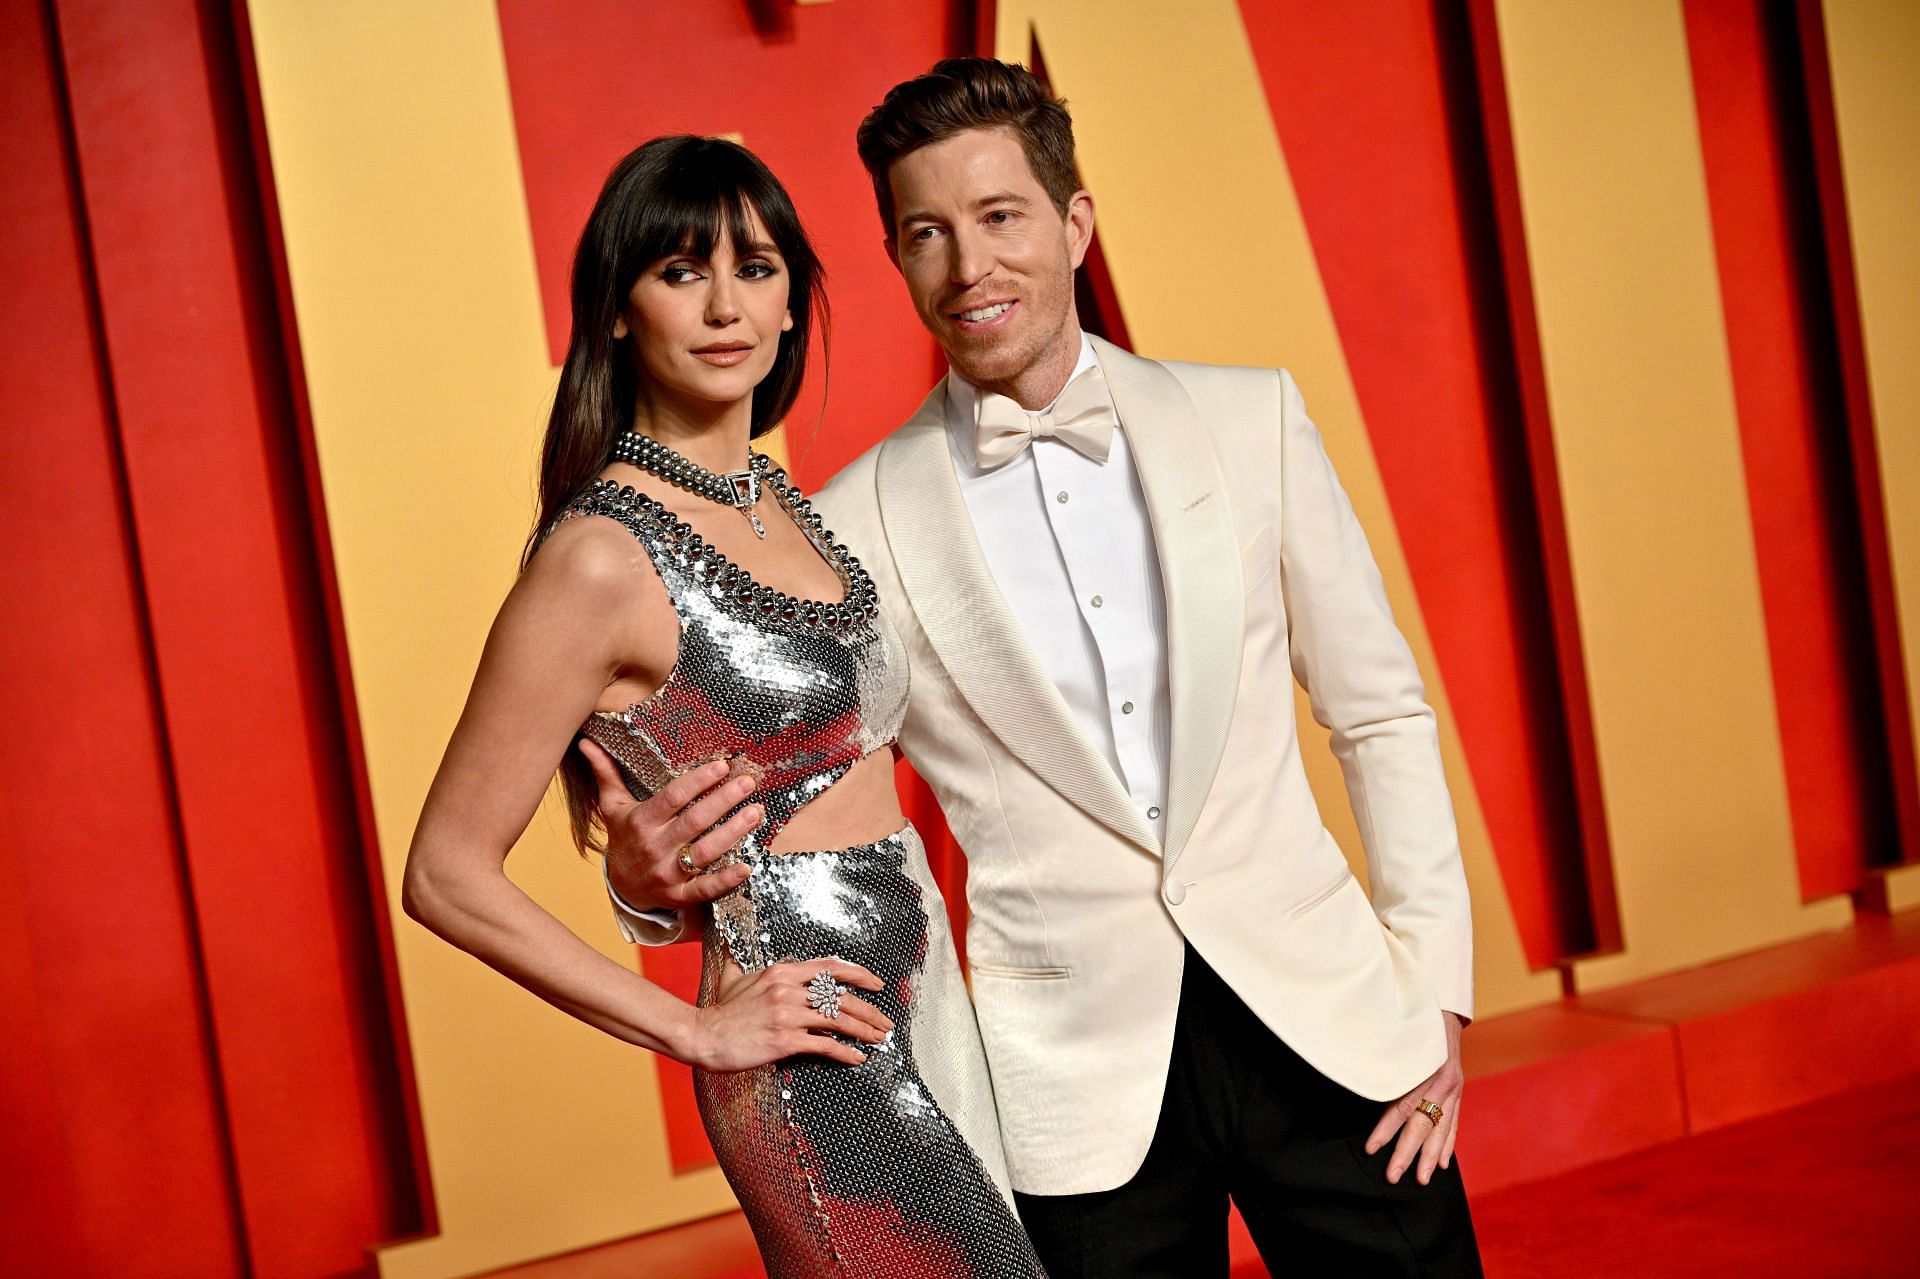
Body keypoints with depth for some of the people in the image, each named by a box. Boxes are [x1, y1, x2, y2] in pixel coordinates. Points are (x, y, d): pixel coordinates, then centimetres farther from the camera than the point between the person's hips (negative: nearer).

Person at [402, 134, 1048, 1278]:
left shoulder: (783, 500, 8)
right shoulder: (603, 555, -15)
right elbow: (448, 875, -14)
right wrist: (694, 1028, -12)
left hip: (931, 1008, 8)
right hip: (824, 1070, -8)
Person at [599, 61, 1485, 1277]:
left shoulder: (1250, 420, 1)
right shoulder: (856, 531, -4)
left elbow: (1380, 712, 6)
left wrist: (1435, 993, 2)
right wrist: (650, 875, -17)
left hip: (1319, 1012, 2)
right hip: (1083, 1083, -1)